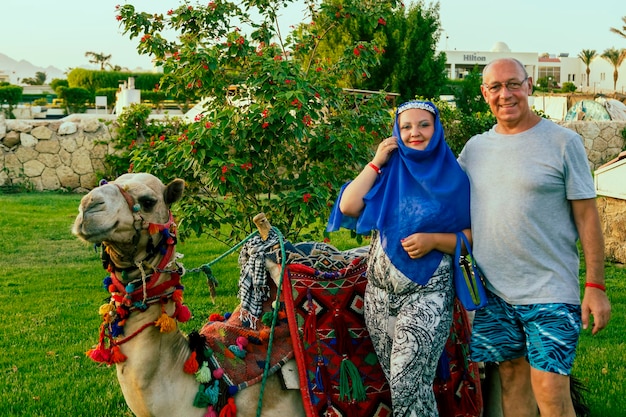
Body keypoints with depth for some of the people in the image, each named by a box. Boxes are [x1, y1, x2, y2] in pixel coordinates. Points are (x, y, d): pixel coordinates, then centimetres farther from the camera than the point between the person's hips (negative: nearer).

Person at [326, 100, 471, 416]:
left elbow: (473, 235, -2)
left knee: (408, 383, -12)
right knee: (399, 382, 12)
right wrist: (376, 163, -5)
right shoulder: (388, 172, 7)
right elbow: (347, 207, -5)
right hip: (380, 291, 4)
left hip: (427, 292, -4)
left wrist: (434, 240, -18)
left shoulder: (453, 178, -2)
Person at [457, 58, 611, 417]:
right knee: (512, 380, 13)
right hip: (494, 292, 5)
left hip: (550, 293, -4)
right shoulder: (474, 148, 9)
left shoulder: (563, 142, -5)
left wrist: (596, 286, -8)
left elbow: (587, 216, -4)